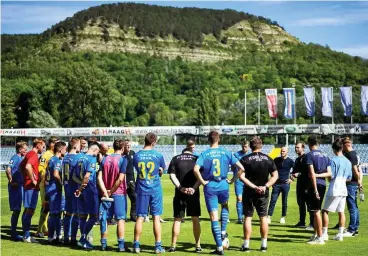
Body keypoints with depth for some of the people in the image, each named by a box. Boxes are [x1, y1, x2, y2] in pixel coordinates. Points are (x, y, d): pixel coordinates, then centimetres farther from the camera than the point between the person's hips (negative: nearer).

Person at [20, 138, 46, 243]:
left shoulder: (29, 154, 16)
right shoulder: (33, 155, -14)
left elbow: (21, 166, 27)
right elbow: (28, 167, -31)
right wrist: (33, 180, -22)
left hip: (27, 185, 10)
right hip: (32, 186, -10)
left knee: (27, 210, 13)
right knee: (30, 210, -8)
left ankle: (25, 234, 19)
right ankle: (27, 236, -7)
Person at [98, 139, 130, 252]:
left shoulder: (105, 159, 6)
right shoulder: (123, 159, -9)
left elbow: (99, 177, -2)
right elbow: (120, 179, -16)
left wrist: (105, 192, -9)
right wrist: (111, 191, -8)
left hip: (106, 193, 5)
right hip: (119, 193, -4)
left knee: (104, 218, 10)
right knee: (121, 219, 0)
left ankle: (104, 244, 15)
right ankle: (121, 245, -2)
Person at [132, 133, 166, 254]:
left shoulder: (136, 155, -2)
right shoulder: (158, 155, -6)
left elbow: (137, 168, 10)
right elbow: (161, 172, 6)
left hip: (141, 189, 1)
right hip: (155, 189, -1)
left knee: (140, 217, 6)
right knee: (156, 217, 4)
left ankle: (136, 245, 9)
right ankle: (158, 246, 6)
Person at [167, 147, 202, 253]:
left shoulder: (175, 159, 8)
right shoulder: (196, 158, 8)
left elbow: (172, 176, -4)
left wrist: (181, 188, -12)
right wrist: (194, 188, -14)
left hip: (180, 193, 0)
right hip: (193, 193, 0)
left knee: (177, 219, 7)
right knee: (195, 219, 10)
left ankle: (173, 246, 7)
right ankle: (198, 246, 11)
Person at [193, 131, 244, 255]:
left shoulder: (204, 154, -3)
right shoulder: (226, 153, 2)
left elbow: (196, 169, -18)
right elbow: (241, 167, -2)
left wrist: (202, 182, -6)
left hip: (210, 187, -2)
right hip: (223, 186, 2)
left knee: (214, 217, 2)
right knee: (224, 205, 34)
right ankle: (223, 232, 23)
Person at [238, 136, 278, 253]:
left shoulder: (245, 159, -6)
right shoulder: (268, 159, 2)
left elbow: (241, 176, -16)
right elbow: (275, 176, -3)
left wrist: (254, 186, -16)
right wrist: (265, 186, -11)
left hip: (249, 192, -2)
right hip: (263, 193, 2)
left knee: (248, 217, 4)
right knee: (263, 217, 10)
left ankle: (246, 245, 5)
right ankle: (264, 245, 11)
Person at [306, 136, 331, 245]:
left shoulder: (309, 155, -8)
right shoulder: (324, 156, 13)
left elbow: (312, 173, -16)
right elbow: (329, 173, 7)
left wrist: (315, 190, -17)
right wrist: (318, 175, 0)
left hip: (315, 185, -7)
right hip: (323, 185, 7)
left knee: (316, 211, -4)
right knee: (317, 211, 17)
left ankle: (320, 238, -3)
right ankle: (316, 235, 25)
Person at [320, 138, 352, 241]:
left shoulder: (334, 160, -12)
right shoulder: (348, 161, 8)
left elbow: (331, 176, -13)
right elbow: (349, 178, 13)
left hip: (334, 190, -6)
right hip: (343, 189, 6)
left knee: (325, 211, 1)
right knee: (341, 212, 9)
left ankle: (324, 234, 0)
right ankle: (340, 234, 10)